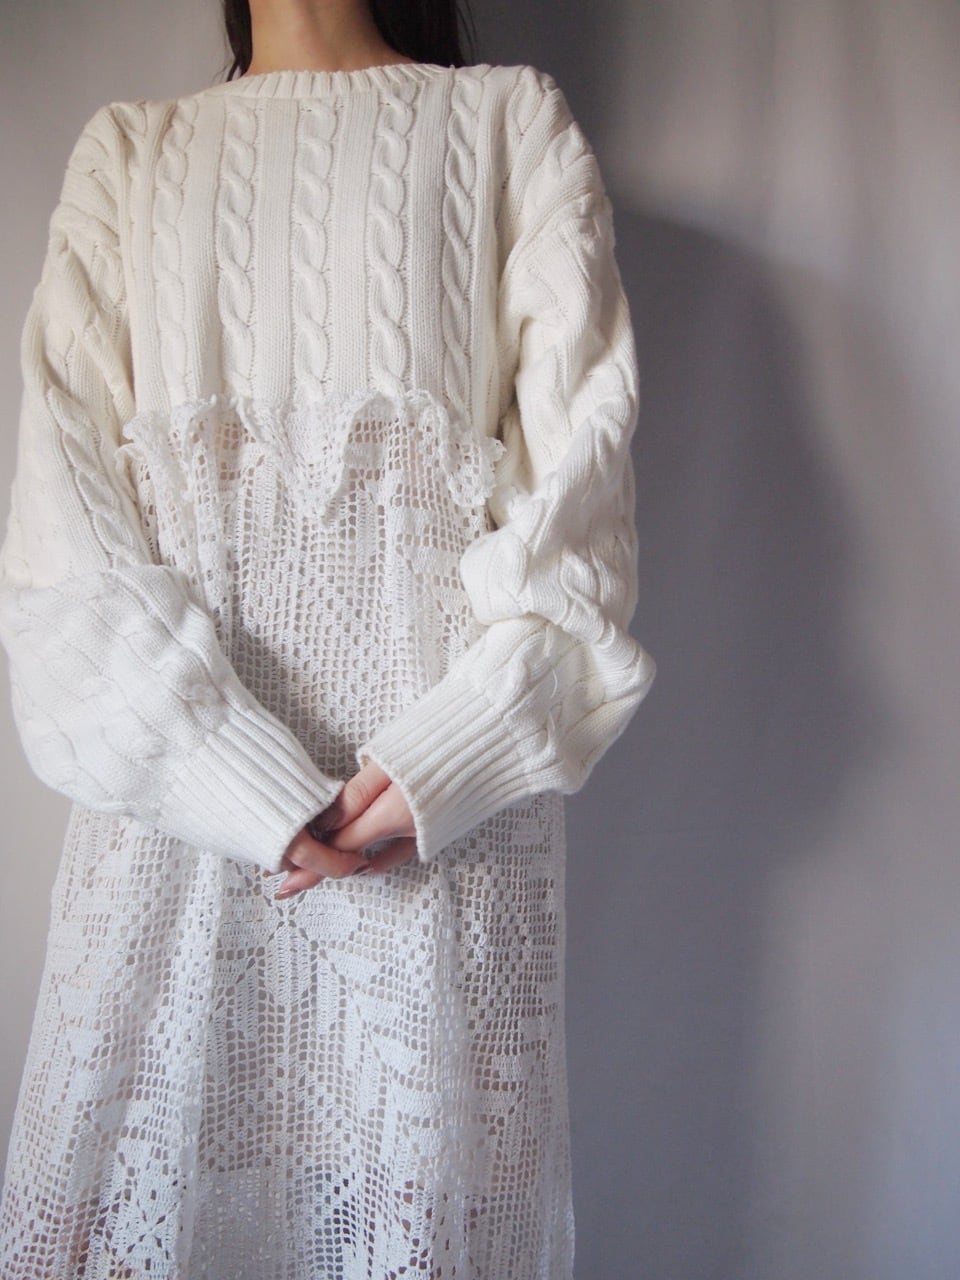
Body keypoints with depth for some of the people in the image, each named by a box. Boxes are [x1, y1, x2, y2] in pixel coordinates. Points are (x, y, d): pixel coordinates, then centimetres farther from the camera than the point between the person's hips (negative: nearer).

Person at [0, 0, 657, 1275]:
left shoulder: (513, 117, 15)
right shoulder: (127, 147, 18)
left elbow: (584, 430, 2)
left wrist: (462, 744, -13)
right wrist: (245, 783, -12)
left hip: (450, 732, -1)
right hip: (176, 725, 2)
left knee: (429, 1148, 0)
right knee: (141, 1122, 4)